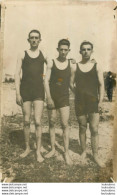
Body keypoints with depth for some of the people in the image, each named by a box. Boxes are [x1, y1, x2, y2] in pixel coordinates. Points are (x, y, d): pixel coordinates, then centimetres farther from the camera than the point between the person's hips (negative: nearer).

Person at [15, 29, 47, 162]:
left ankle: (38, 151, 6)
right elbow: (17, 74, 2)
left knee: (37, 122, -6)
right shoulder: (23, 55, 7)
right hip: (25, 91, 1)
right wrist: (17, 93, -6)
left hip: (39, 91, 0)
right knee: (26, 121, 7)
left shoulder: (43, 55, 9)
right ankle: (27, 148, 23)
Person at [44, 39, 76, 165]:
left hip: (64, 97, 0)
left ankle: (66, 152, 3)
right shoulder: (51, 63, -1)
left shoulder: (71, 65, 2)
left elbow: (71, 83, 7)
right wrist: (49, 98, -13)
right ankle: (53, 149, 22)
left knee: (65, 124, -5)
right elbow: (46, 81, -5)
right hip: (52, 97, 1)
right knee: (51, 123, 8)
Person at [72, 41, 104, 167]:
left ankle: (95, 155, 9)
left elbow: (101, 85, 2)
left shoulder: (96, 67, 3)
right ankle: (83, 152, 26)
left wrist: (100, 101, -6)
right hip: (79, 102, 1)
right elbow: (72, 84, 8)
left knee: (94, 129, -3)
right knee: (82, 128, 11)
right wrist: (77, 93, -7)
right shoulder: (75, 66, 5)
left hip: (93, 101, -1)